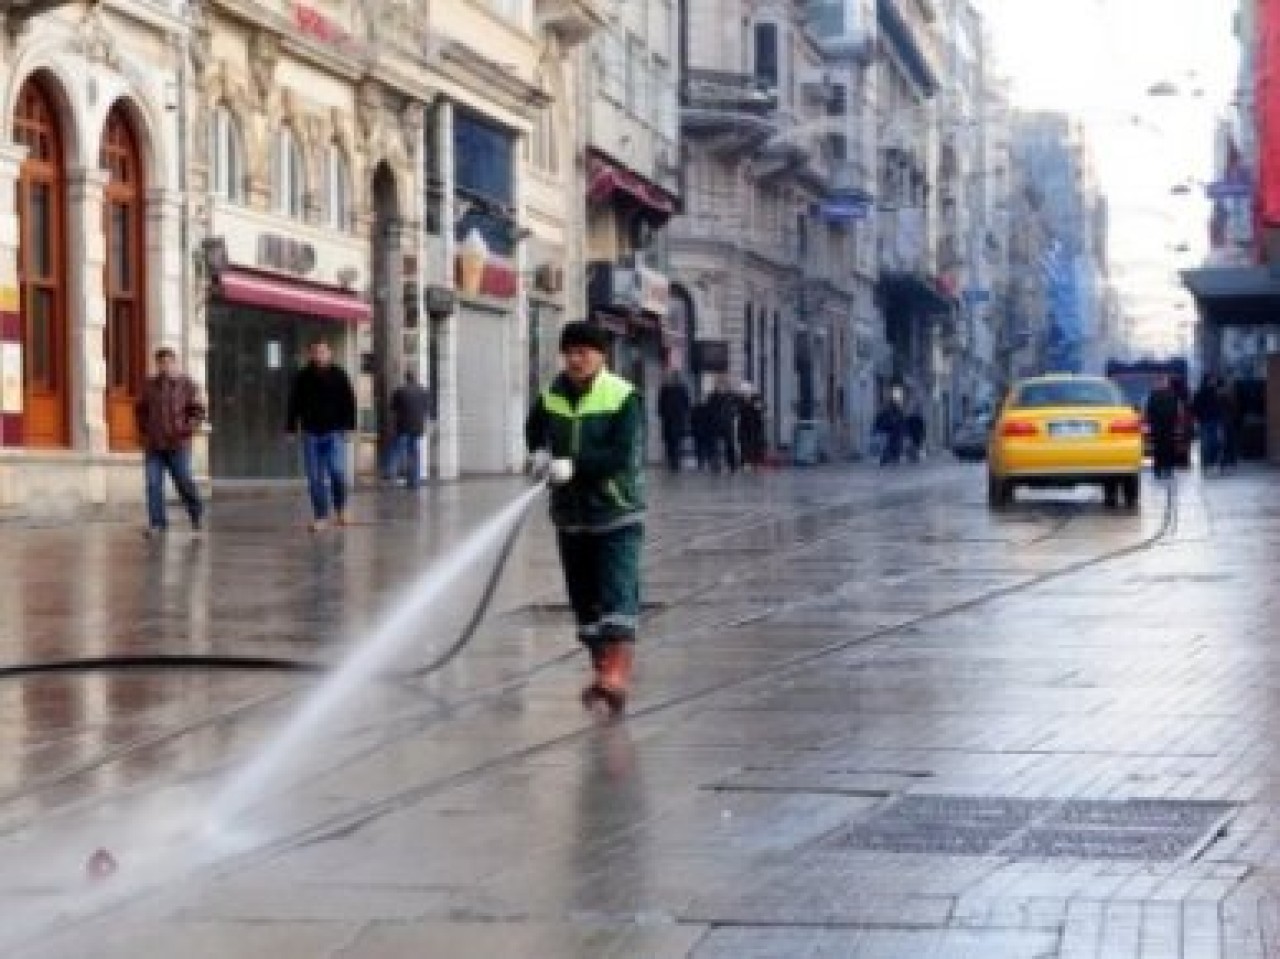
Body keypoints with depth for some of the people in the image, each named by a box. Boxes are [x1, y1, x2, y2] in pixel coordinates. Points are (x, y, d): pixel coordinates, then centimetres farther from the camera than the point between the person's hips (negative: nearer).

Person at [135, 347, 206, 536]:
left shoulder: (186, 385, -1)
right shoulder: (150, 385, 10)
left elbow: (198, 411, -2)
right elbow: (140, 409, 22)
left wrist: (186, 430, -12)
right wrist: (144, 430, 11)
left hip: (177, 445, -3)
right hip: (153, 445, 3)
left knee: (184, 482, 2)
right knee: (153, 484, -3)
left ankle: (196, 514, 25)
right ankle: (157, 522, 2)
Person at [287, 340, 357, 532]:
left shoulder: (339, 376, 3)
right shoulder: (303, 378, 6)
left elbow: (349, 402, 4)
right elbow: (294, 404, 11)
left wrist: (349, 426, -4)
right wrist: (291, 427, 5)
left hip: (334, 432, -2)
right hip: (311, 433, 2)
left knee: (337, 471, -12)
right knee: (315, 478, 2)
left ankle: (341, 509, 12)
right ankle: (320, 516, 9)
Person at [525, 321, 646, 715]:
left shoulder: (624, 397, -12)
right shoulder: (552, 395, 6)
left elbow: (625, 455, -21)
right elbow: (535, 430, 24)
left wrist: (575, 464, -27)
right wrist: (540, 453, 2)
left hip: (617, 514, -6)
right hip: (571, 514, 6)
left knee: (618, 594, -16)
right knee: (584, 599, 11)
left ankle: (618, 675, -24)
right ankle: (602, 670, 23)